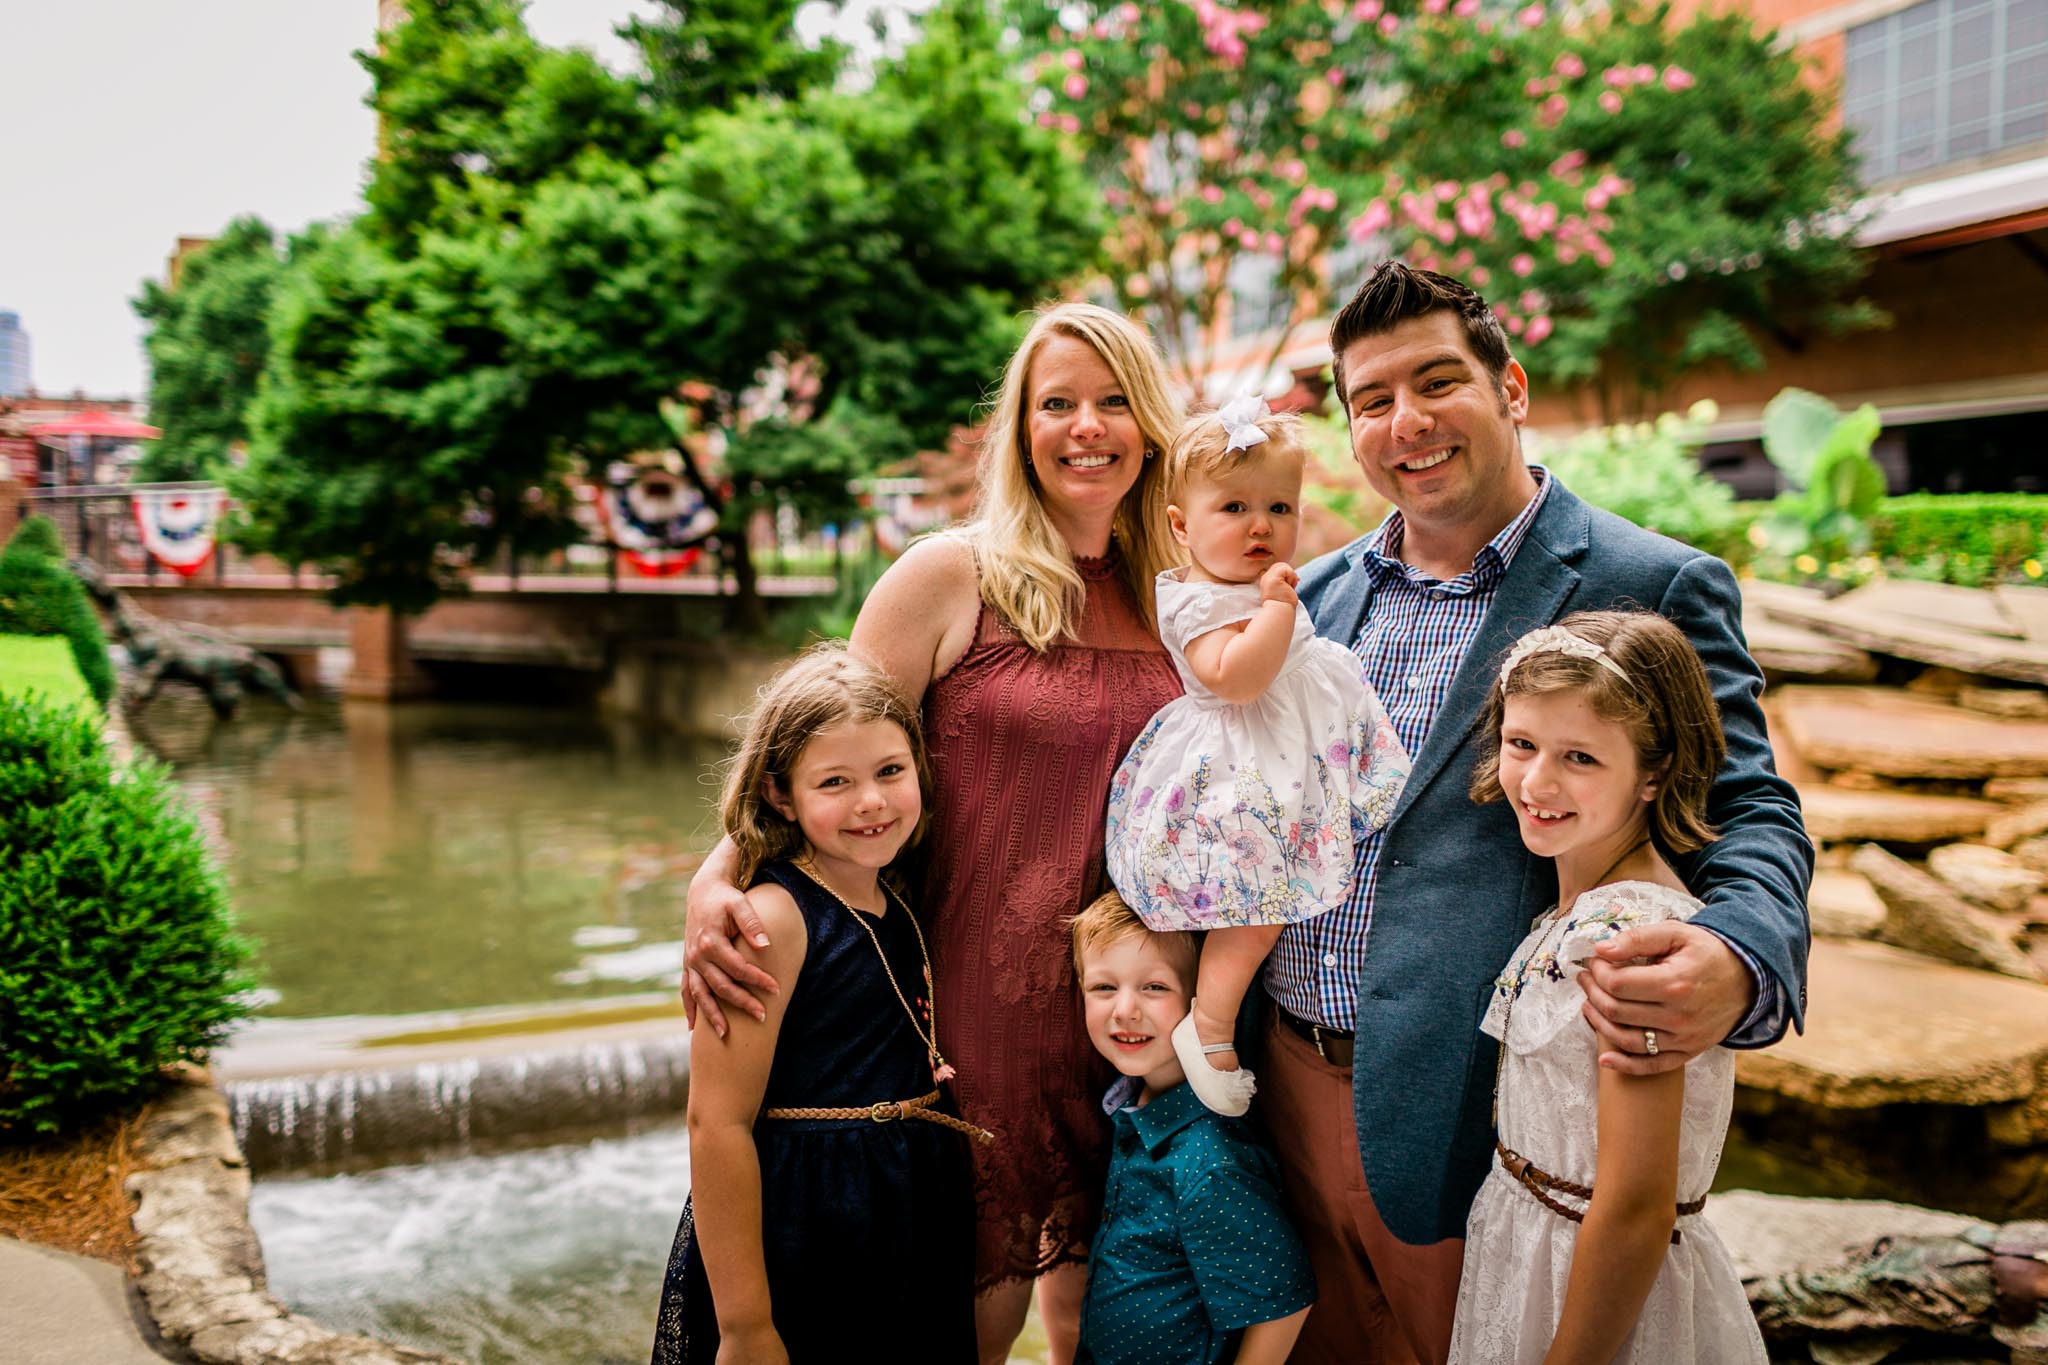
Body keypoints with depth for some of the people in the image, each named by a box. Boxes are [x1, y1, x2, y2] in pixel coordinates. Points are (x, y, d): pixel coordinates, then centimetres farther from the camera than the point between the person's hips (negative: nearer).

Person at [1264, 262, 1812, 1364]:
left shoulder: (1655, 589, -7)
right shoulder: (1317, 593, 10)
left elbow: (1748, 816, -10)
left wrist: (1736, 963, -32)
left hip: (1462, 1110, -5)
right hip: (1286, 1076, 5)